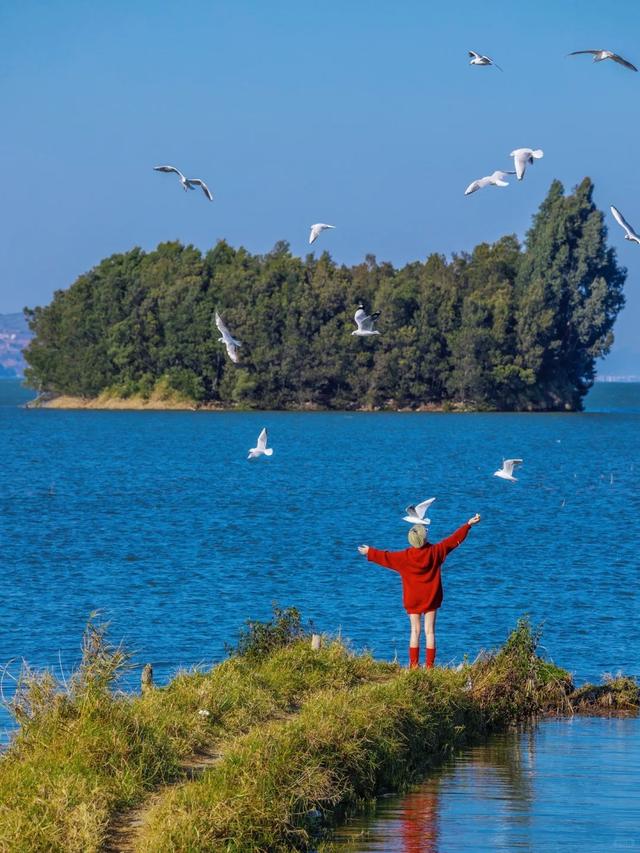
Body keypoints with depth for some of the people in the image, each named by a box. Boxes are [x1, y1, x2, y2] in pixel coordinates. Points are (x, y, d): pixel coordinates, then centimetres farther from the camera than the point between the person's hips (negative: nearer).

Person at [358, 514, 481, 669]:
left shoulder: (405, 557, -12)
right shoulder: (435, 551, -10)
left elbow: (386, 557, -2)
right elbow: (453, 540, -3)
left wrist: (370, 552, 14)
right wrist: (468, 525, 5)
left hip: (413, 600, 0)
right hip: (431, 598, 0)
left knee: (415, 631, 6)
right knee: (429, 631, 3)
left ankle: (414, 665, 1)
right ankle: (429, 666, 0)